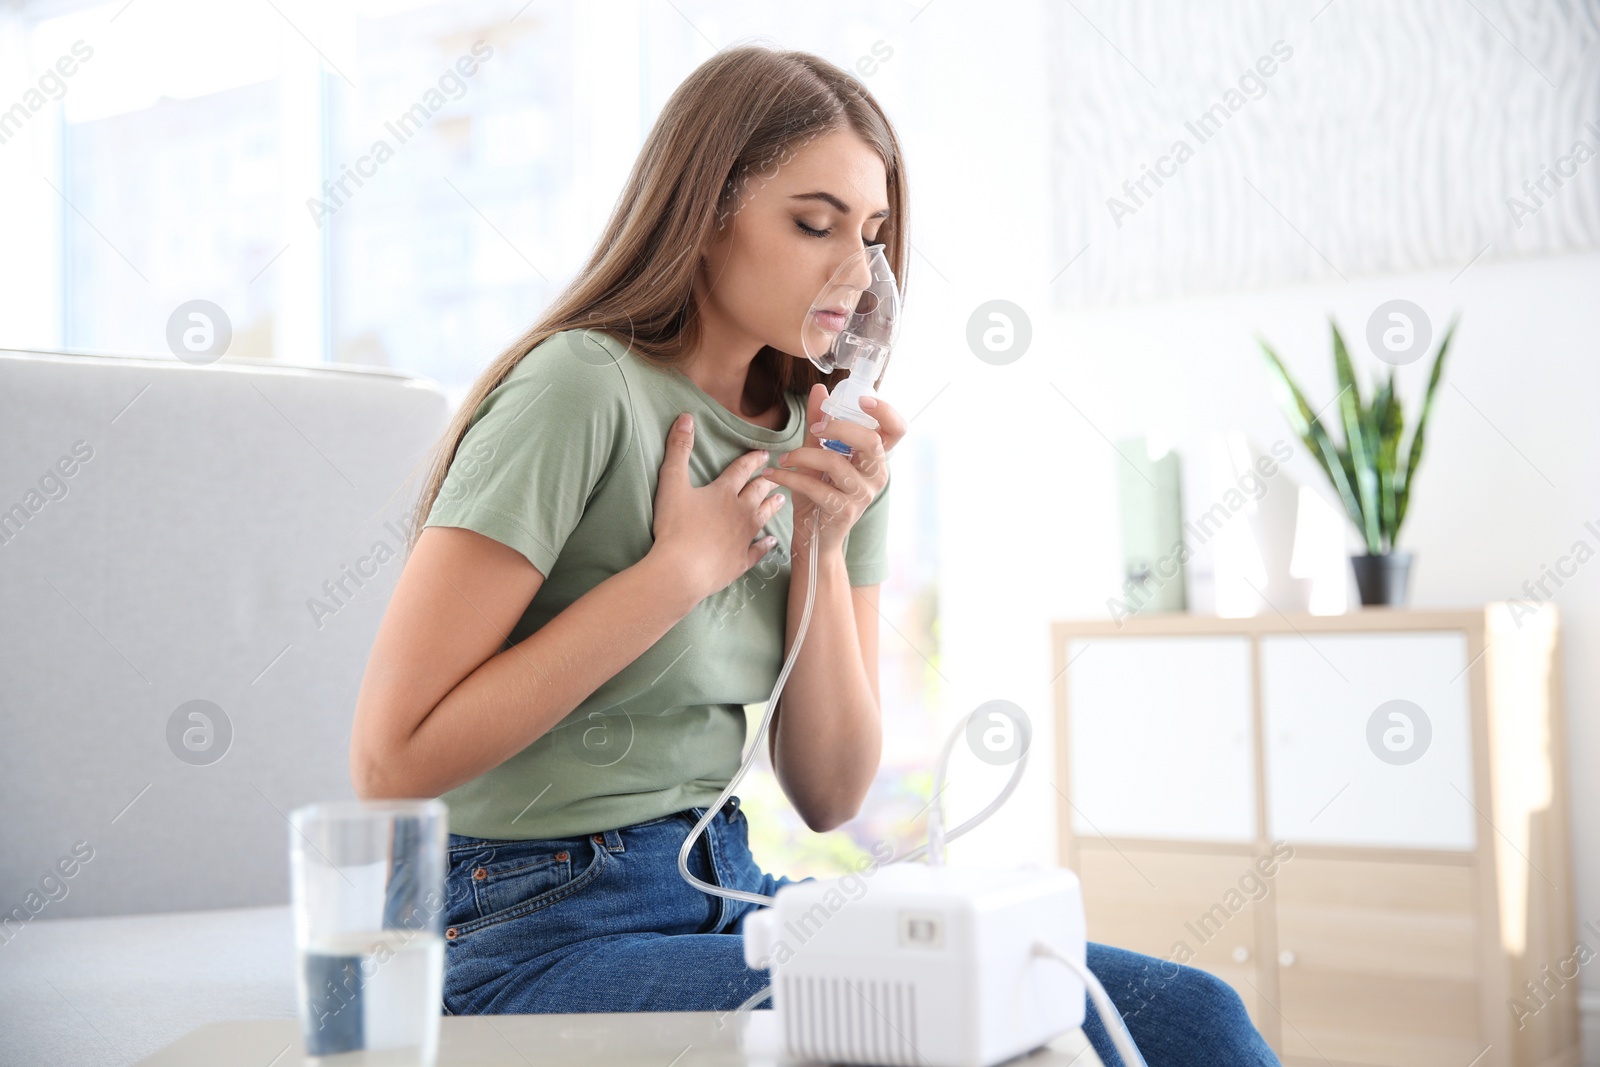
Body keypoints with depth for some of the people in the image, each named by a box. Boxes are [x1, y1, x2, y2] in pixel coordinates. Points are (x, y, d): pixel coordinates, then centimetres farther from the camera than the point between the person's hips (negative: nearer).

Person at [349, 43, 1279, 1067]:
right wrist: (683, 566, -15)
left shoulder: (822, 449, 9)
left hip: (730, 896, 6)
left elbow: (830, 795, 7)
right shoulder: (581, 388, -13)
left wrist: (826, 540, -6)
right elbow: (394, 758, -18)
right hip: (542, 936, -6)